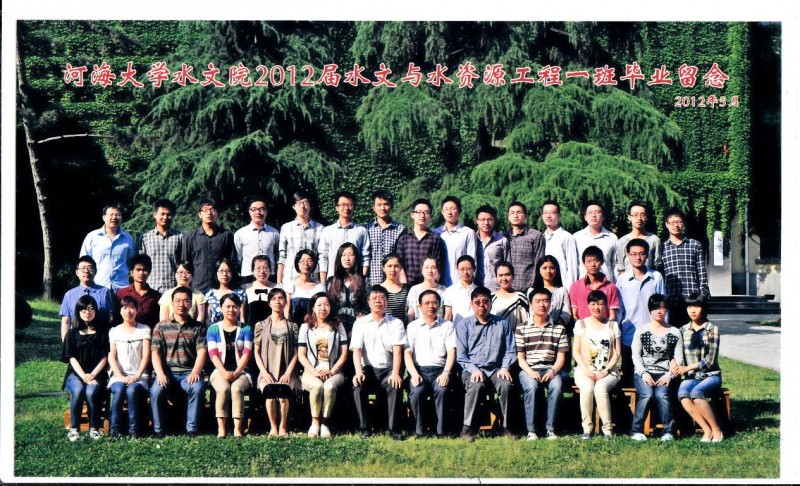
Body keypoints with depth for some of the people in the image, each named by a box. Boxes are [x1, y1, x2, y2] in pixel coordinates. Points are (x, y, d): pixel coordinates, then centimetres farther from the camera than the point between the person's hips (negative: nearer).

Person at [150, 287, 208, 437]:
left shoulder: (198, 327, 13)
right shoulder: (161, 327, 13)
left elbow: (202, 352, 2)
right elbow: (155, 353, 4)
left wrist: (195, 372, -17)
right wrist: (160, 373, -14)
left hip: (188, 372, 0)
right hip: (167, 372, 0)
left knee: (197, 388, -33)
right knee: (156, 391, -30)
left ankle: (191, 430, -24)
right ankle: (158, 431, -17)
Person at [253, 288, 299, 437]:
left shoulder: (292, 326, 14)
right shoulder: (261, 325, 14)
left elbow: (295, 353, 8)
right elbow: (256, 352, 9)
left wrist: (288, 373, -7)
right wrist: (265, 372, -6)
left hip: (286, 372, 0)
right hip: (267, 373, 0)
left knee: (284, 390, -33)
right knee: (270, 390, -34)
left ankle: (283, 427, -13)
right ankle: (273, 427, -16)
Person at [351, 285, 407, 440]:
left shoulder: (396, 323, 10)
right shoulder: (360, 323, 11)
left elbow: (397, 350, -3)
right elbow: (356, 350, -1)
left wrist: (395, 373, -20)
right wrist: (358, 372, -20)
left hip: (388, 369, 0)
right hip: (368, 369, 0)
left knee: (396, 386, -32)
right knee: (358, 386, -30)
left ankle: (394, 428, -24)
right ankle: (365, 428, -21)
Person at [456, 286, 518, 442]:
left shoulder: (502, 324, 15)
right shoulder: (464, 324, 9)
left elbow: (510, 351, 12)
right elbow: (460, 355, 3)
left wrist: (505, 367, -6)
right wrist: (474, 370, -13)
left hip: (495, 369, 1)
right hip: (472, 369, -1)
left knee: (506, 384, -32)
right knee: (476, 385, -35)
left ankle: (506, 426, -18)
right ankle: (467, 428, -25)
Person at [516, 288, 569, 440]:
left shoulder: (559, 328, 10)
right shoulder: (522, 328, 6)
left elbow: (561, 356, 6)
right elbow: (520, 357, 3)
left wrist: (553, 370, -13)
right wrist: (530, 372, -16)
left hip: (550, 369, 1)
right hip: (528, 369, -1)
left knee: (556, 386, -32)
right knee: (531, 386, -34)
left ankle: (550, 429, -22)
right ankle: (531, 430, -24)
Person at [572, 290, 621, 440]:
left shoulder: (613, 325, 10)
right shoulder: (581, 324, 9)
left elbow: (616, 354, 5)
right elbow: (576, 351, 4)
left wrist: (605, 371, -10)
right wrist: (586, 371, -11)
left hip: (608, 371, 0)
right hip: (585, 370, 0)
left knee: (600, 388, -34)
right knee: (587, 387, -34)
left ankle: (608, 429, -24)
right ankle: (586, 429, -25)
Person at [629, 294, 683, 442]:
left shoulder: (674, 333, 11)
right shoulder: (641, 331, 9)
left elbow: (678, 359, 5)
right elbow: (635, 355, 2)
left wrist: (669, 375, -11)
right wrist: (644, 373, -13)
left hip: (664, 374, 0)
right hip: (643, 372, 0)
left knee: (662, 394, -31)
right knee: (647, 394, -30)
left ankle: (669, 431, -22)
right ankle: (636, 430, -20)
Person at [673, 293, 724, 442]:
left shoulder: (712, 329, 1)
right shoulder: (683, 330, 12)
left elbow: (710, 360, -6)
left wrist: (688, 367, -15)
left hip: (711, 375, -3)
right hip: (692, 377, 3)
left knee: (696, 393, -35)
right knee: (682, 394, -32)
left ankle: (716, 430, -19)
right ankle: (707, 430, -25)